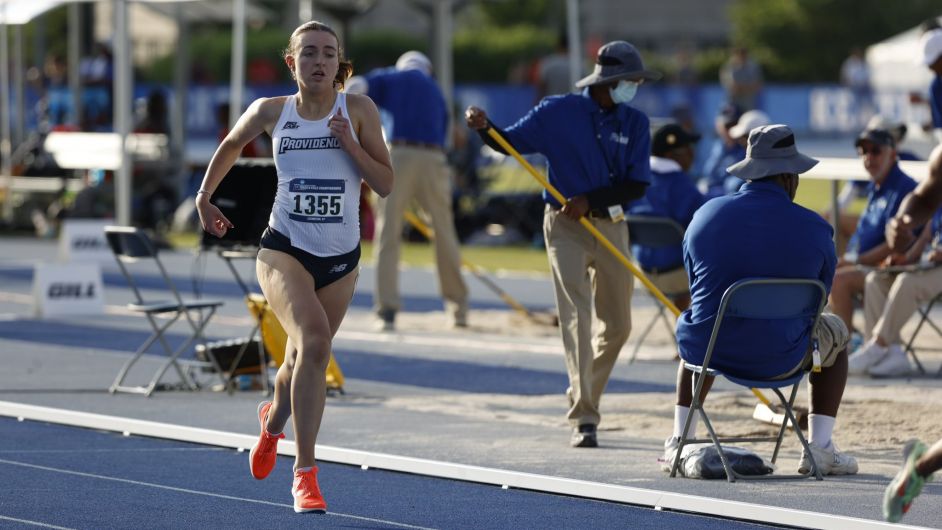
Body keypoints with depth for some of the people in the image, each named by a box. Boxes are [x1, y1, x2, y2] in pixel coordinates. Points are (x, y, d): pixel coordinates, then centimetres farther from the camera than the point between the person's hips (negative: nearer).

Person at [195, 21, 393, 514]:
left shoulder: (358, 110, -3)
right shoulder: (271, 111, -1)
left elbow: (386, 184, -4)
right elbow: (230, 146, 20)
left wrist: (351, 144, -17)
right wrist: (205, 198, 25)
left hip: (340, 259, 2)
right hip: (284, 250, -2)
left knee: (303, 360, 17)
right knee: (314, 341, -27)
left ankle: (273, 419, 54)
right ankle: (305, 474, -25)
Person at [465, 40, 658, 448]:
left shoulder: (635, 123, 2)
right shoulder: (558, 112, -5)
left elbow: (637, 185, -5)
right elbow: (510, 142, -1)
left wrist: (590, 200, -18)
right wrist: (484, 128, -22)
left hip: (610, 226, 4)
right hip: (565, 226, -4)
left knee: (617, 325, 8)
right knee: (576, 316, -14)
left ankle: (585, 401, 29)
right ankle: (583, 419, -18)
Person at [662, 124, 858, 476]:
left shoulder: (706, 215, -2)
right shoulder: (813, 228, -9)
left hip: (709, 353, 3)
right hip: (778, 360, -2)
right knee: (834, 332, 28)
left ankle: (679, 444, 35)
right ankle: (819, 449, 21)